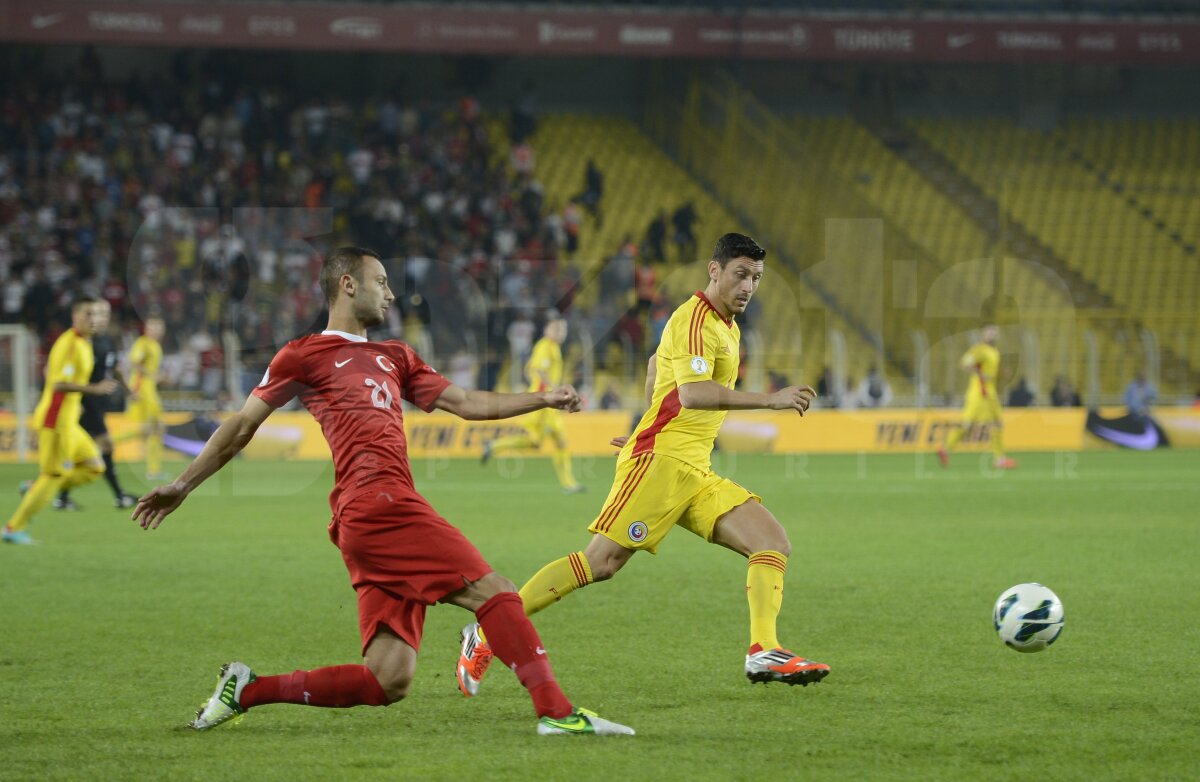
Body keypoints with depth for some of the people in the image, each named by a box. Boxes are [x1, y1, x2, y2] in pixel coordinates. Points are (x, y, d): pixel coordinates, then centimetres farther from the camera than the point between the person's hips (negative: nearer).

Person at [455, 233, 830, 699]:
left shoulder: (726, 326, 20)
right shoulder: (694, 319, -11)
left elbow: (656, 363, 36)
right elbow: (693, 393, -27)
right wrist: (769, 401, -28)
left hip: (693, 470, 9)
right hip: (660, 459, -9)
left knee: (773, 545, -5)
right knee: (601, 561, -13)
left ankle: (764, 653, -16)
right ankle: (488, 634, -5)